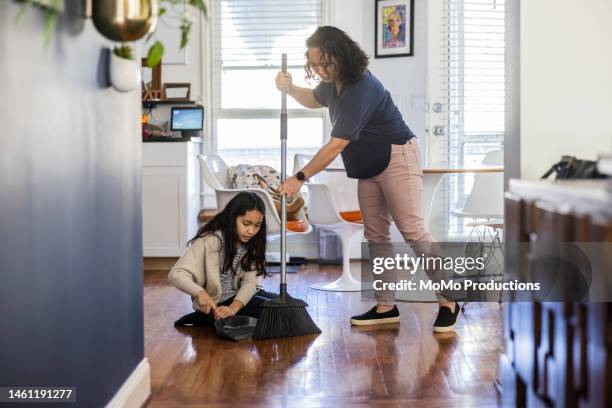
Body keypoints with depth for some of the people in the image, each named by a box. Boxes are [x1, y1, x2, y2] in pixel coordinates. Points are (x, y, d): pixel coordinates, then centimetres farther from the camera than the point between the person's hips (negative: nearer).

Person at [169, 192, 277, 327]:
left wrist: (233, 308, -31)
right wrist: (200, 293, -46)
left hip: (240, 296, 7)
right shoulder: (210, 241, -22)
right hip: (217, 302, -7)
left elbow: (250, 281, -12)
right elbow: (176, 274, -27)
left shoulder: (251, 243, -3)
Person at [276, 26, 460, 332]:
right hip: (369, 168, 10)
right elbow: (315, 100, 27)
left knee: (412, 231, -13)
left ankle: (448, 303, -6)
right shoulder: (334, 82, 2)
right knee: (376, 236, 7)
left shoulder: (360, 89, -27)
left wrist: (300, 177, -24)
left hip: (397, 159, -10)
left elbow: (336, 146, -28)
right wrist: (289, 89, 6)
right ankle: (386, 307, 11)